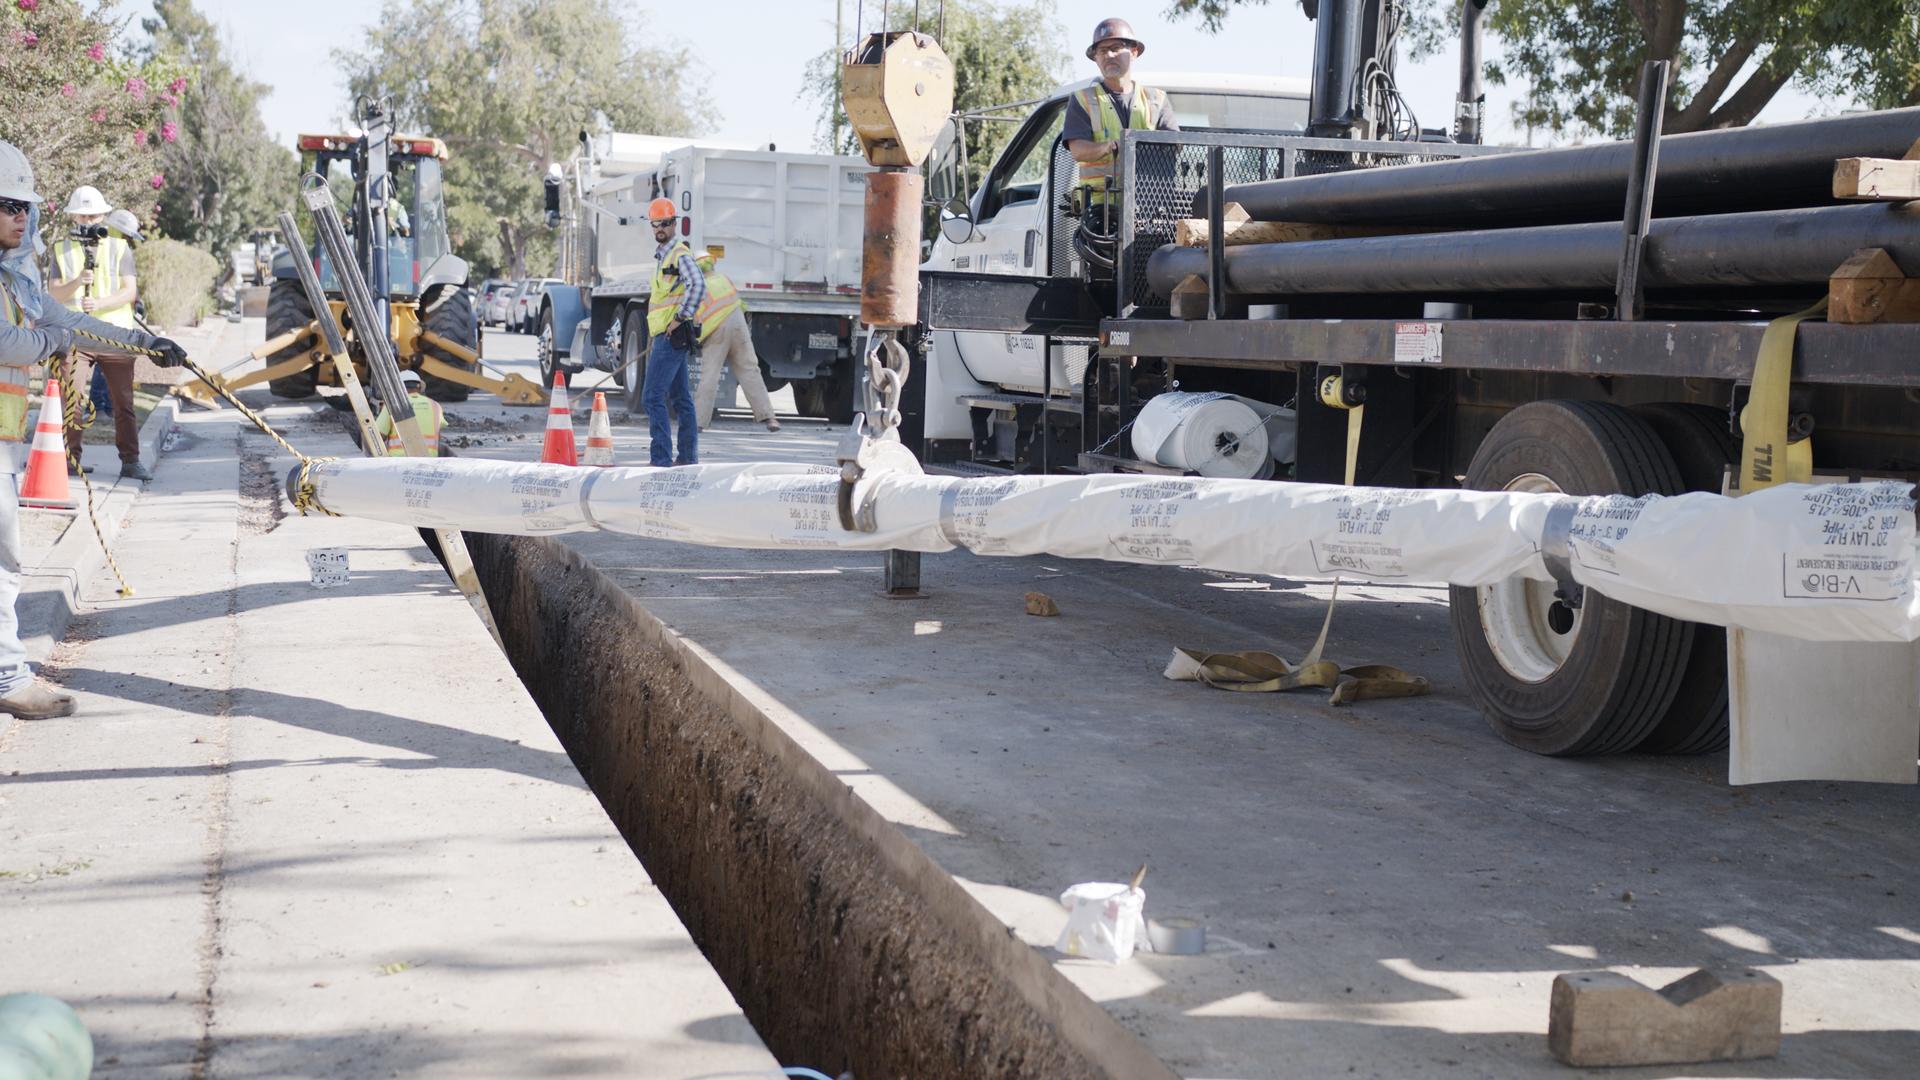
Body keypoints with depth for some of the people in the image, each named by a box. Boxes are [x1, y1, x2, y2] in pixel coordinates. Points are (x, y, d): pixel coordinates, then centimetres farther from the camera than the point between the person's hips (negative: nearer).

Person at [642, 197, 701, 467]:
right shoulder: (661, 254, 20)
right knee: (681, 397, 13)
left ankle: (661, 459, -15)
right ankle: (688, 457, 19)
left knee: (652, 396, -14)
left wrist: (680, 317, -24)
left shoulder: (680, 254, -11)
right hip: (665, 334, 11)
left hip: (673, 334, -11)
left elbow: (698, 285, -29)